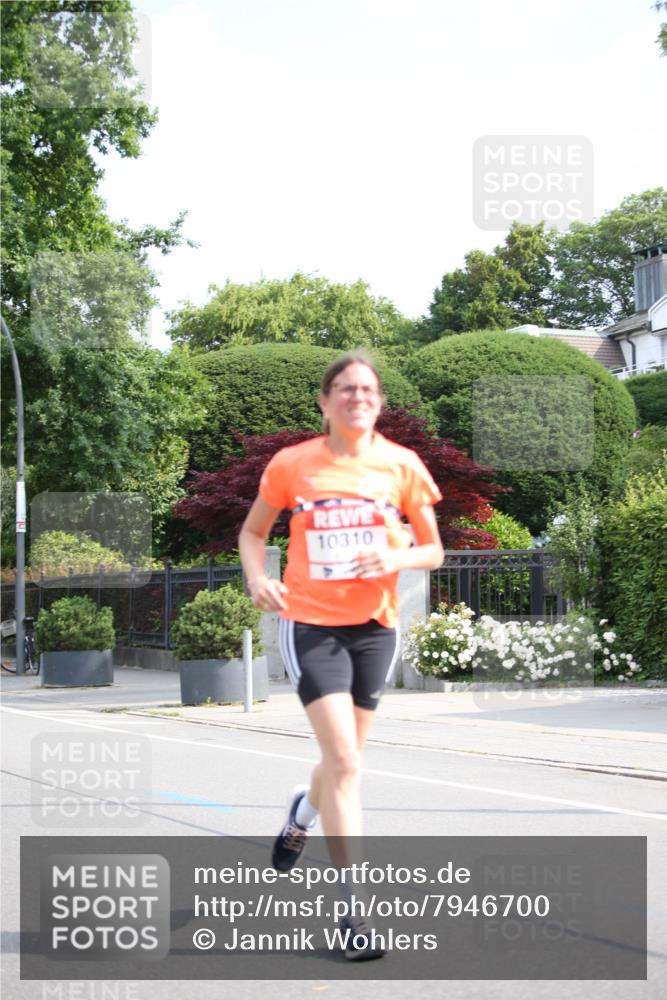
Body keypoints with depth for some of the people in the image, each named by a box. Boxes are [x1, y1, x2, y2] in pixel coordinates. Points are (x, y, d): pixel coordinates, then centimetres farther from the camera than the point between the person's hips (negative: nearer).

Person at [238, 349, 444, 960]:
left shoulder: (402, 465, -1)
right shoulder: (292, 465, -3)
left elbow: (433, 551, 5)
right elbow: (253, 531, 10)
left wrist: (395, 558, -16)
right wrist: (257, 577, -10)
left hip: (375, 626, 3)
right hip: (310, 624, -3)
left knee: (342, 759, 16)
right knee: (344, 760, -15)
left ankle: (301, 816, 53)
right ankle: (354, 911, -9)